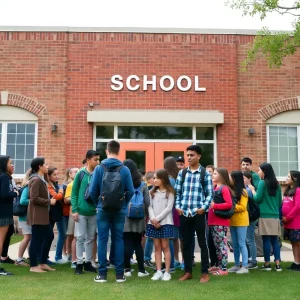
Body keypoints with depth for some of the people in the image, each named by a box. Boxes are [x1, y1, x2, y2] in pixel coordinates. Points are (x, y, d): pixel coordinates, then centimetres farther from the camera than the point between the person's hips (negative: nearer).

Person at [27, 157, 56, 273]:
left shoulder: (41, 180, 17)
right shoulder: (36, 180, -15)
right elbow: (34, 198, -22)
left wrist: (50, 200, 7)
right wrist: (49, 202, -14)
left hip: (43, 215, 10)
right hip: (37, 215, -10)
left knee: (49, 236, 13)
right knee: (36, 239, -3)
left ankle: (43, 263, 22)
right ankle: (33, 266, 7)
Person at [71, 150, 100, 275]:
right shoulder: (81, 174, -6)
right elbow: (74, 193, -4)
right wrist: (74, 210, -10)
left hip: (94, 212, 3)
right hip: (81, 212, -3)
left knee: (91, 238, 12)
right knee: (80, 238, 4)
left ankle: (88, 262, 23)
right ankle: (79, 263, 14)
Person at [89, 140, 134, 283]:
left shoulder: (99, 168, -4)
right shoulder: (125, 169, -4)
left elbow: (92, 191, -5)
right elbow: (130, 191, -6)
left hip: (103, 210, 0)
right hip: (120, 211, 1)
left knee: (102, 240, 6)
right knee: (118, 240, 8)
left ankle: (102, 274, 8)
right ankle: (119, 274, 11)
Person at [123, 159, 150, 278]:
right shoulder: (142, 184, 3)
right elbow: (147, 202, 1)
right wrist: (145, 214, 12)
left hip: (125, 218, -2)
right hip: (138, 219, 2)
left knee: (126, 243, 3)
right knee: (138, 244, 9)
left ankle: (127, 269, 6)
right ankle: (141, 270, 11)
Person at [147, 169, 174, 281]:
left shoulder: (170, 192, -1)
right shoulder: (152, 192, 13)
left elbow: (169, 208, -9)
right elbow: (150, 207, 5)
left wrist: (157, 219, -14)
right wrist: (153, 219, -10)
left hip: (165, 222, -4)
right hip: (153, 223, 4)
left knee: (165, 247, -2)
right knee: (157, 247, 5)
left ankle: (167, 272, 2)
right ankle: (158, 271, 8)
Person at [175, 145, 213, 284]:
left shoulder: (205, 174, 0)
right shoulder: (182, 173, 9)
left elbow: (210, 193, 0)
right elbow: (177, 192, 12)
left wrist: (204, 207, -12)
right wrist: (178, 206, -1)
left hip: (199, 213, -3)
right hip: (184, 213, 3)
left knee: (202, 243, 4)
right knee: (186, 243, 10)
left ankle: (205, 273, 13)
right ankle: (188, 272, 21)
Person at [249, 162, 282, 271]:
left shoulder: (262, 183, -8)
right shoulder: (276, 184, 10)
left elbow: (258, 199, -9)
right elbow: (280, 201, 15)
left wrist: (253, 190, 6)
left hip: (265, 216, -6)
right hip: (275, 216, 6)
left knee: (266, 240, 1)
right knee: (274, 240, 8)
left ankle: (267, 264, 7)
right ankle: (277, 264, 7)